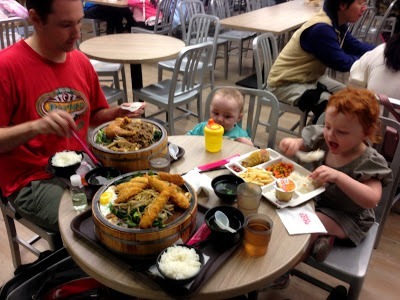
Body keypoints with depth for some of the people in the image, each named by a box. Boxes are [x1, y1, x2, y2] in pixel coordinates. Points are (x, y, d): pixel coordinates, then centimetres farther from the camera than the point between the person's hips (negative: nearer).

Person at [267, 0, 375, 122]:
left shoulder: (336, 22, -2)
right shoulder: (321, 28, -30)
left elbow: (355, 46, 7)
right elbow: (342, 63, -24)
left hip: (310, 78, 10)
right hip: (286, 83, -9)